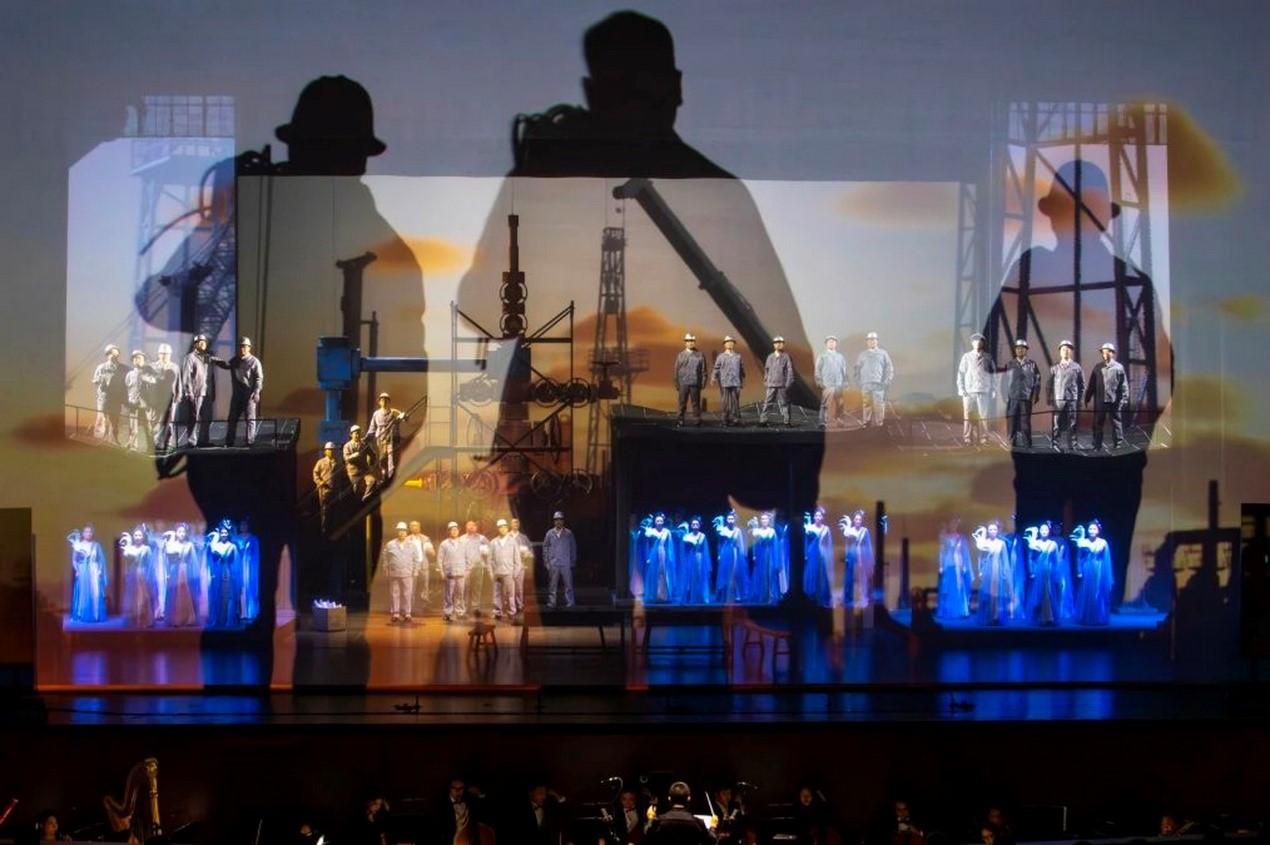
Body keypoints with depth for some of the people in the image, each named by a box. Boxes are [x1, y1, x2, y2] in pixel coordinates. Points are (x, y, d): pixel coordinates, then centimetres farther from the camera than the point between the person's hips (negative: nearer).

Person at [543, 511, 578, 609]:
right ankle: (551, 603, 8)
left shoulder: (568, 533, 4)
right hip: (553, 563, 0)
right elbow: (545, 547, 8)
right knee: (552, 585, 3)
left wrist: (573, 561, 6)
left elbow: (573, 547, 9)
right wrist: (546, 561, 3)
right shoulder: (550, 533, 4)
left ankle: (570, 603, 2)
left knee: (568, 584, -2)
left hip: (566, 563, 0)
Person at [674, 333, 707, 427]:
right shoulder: (680, 355, 9)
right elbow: (676, 370, 10)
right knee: (682, 402, 2)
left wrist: (703, 382, 0)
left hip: (695, 383, -1)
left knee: (696, 403, 1)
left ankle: (696, 420, 5)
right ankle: (681, 420, 7)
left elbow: (703, 370, 7)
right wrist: (677, 384, 5)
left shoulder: (700, 355, 7)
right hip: (683, 383, 1)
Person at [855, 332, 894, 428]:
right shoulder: (862, 354, 13)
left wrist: (886, 382, 0)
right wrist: (859, 382, 5)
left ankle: (879, 423, -5)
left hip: (879, 385, -1)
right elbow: (857, 369, 15)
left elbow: (889, 368, 9)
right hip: (866, 385, 1)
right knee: (867, 405, -2)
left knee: (879, 404, -8)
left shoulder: (883, 353, 10)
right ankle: (866, 422, 2)